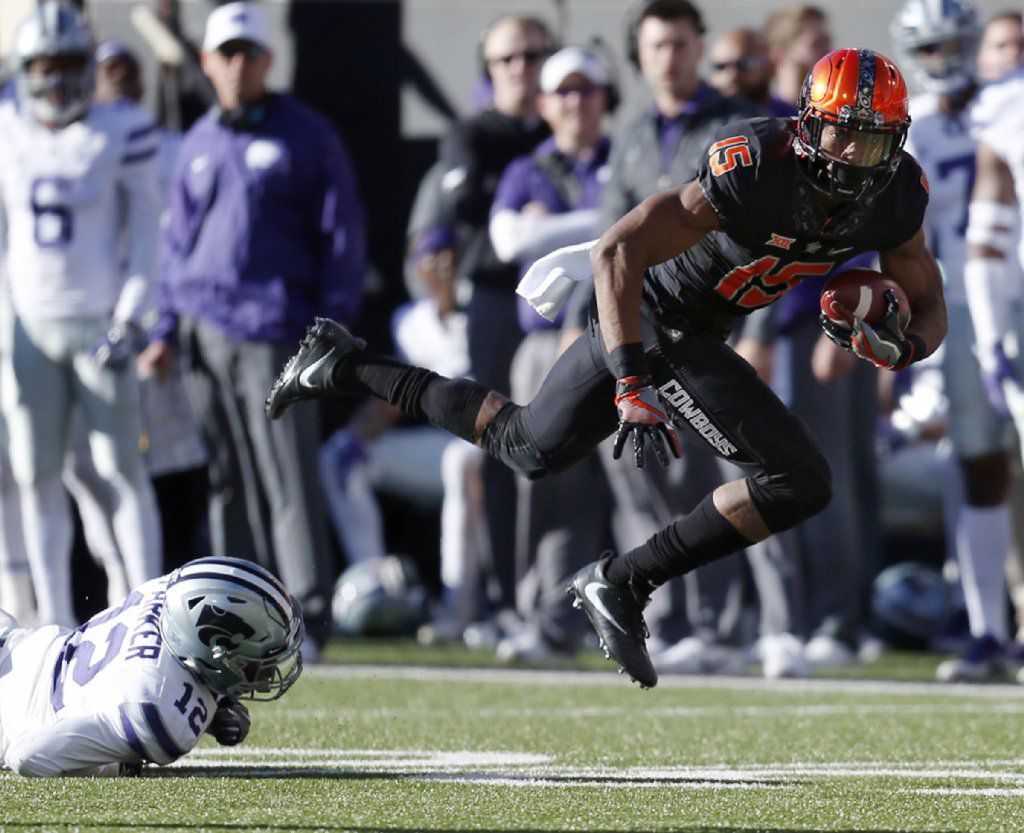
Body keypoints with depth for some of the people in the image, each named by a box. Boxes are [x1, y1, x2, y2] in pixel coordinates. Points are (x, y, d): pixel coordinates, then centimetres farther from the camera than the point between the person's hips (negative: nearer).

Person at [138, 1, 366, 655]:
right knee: (231, 485, 9)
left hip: (274, 331, -5)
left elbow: (340, 237, -1)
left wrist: (331, 328, -9)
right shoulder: (198, 146, 16)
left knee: (290, 484, -9)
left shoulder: (306, 136, 2)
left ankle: (307, 618, -10)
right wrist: (167, 330, 12)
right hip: (204, 332, 5)